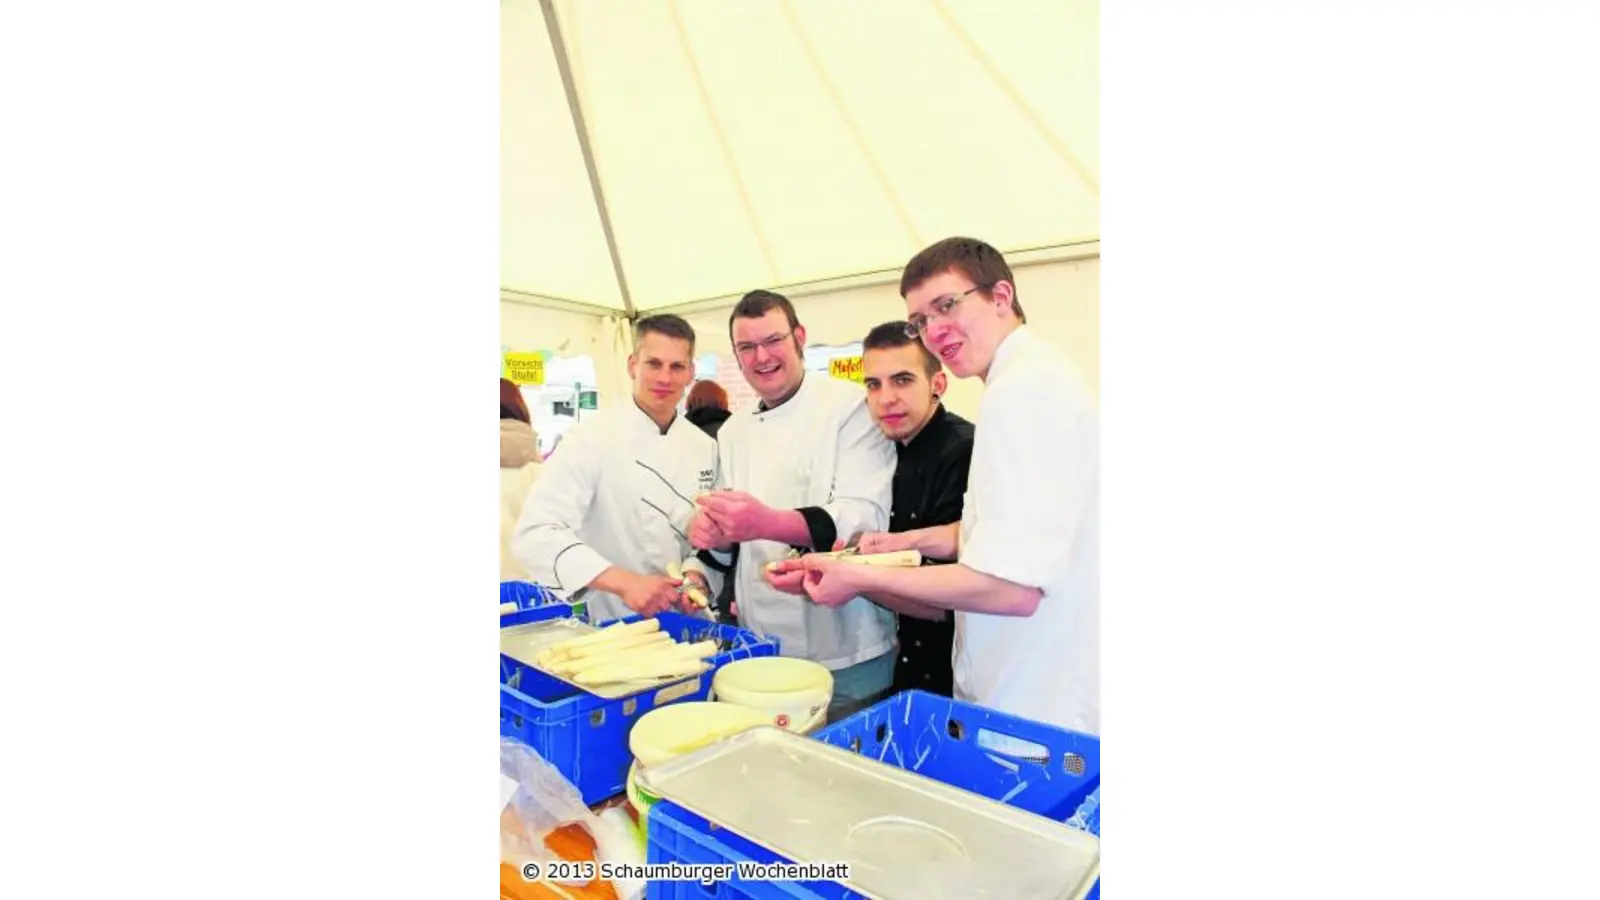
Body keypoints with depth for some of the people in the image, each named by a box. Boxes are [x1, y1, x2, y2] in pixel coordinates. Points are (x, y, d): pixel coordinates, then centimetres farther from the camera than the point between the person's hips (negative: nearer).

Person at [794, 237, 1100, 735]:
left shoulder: (1021, 389, -21)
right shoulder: (1038, 374, 12)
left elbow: (1013, 586, -27)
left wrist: (861, 578, -18)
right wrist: (916, 540, 9)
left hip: (1035, 709, -10)